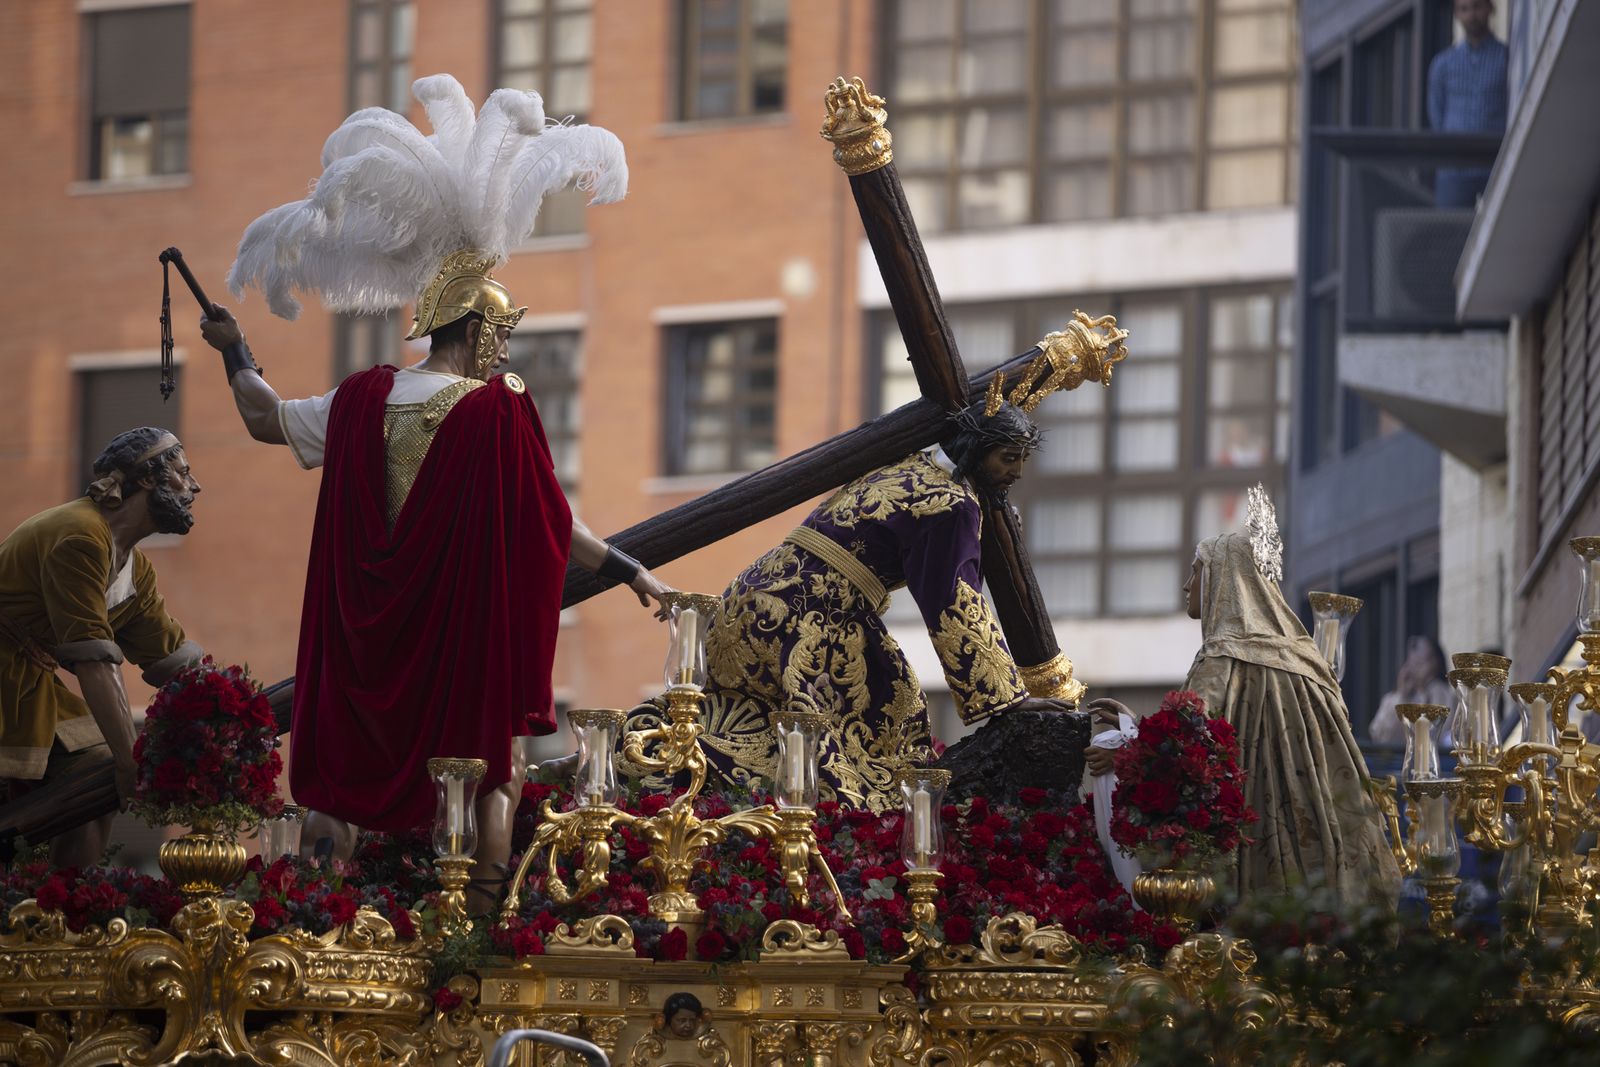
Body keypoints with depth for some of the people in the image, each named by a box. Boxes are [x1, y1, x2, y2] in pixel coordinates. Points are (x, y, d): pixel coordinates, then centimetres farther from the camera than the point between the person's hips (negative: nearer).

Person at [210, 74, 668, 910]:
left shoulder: (364, 400, 0)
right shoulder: (499, 411, -15)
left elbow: (266, 420, 14)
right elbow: (554, 526, -12)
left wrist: (234, 353, 29)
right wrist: (628, 570, -2)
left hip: (369, 637, 4)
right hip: (465, 637, -4)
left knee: (344, 776, 13)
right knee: (489, 773, 6)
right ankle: (482, 919, 3)